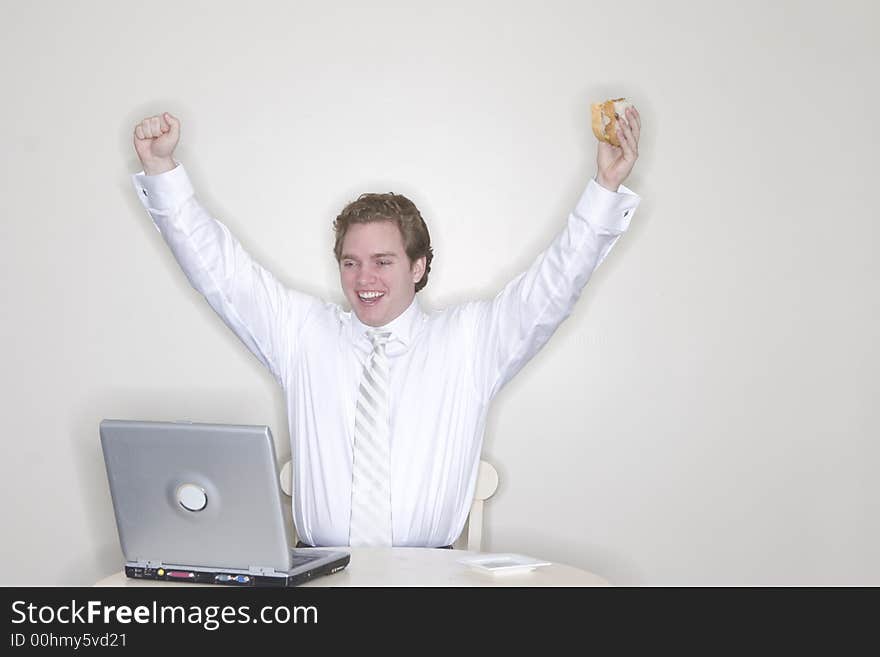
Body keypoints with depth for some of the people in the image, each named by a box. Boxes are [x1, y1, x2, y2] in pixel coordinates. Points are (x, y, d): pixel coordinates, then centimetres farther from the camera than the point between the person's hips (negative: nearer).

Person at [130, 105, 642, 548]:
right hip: (318, 568, 0)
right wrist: (162, 170, 0)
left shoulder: (469, 339, 7)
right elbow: (220, 270, 9)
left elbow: (555, 284, 0)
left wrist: (608, 187, -12)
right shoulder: (303, 333, 12)